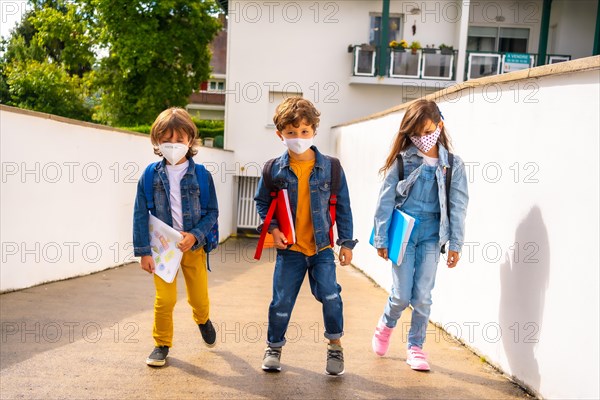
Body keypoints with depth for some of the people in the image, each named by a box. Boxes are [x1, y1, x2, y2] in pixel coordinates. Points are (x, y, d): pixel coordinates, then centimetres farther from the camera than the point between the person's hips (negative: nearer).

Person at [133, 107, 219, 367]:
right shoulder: (151, 175, -6)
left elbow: (212, 211, -3)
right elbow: (140, 215, -4)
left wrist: (195, 235, -17)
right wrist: (144, 251, -7)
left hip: (194, 246, 0)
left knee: (199, 298, 11)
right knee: (165, 300, -2)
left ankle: (203, 320, 47)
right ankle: (162, 344, 22)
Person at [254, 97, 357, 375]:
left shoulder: (330, 167, -5)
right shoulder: (274, 170, -5)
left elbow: (343, 207, 2)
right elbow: (261, 202, 9)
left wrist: (346, 242, 2)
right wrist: (273, 228, -5)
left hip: (321, 247, 0)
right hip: (289, 248, 1)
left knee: (330, 294, -10)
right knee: (282, 301, 7)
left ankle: (335, 345, 16)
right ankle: (274, 346, 30)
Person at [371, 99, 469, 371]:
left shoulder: (452, 164, 2)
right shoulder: (402, 160, -2)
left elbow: (458, 206, 3)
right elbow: (385, 200, -1)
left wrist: (455, 244, 0)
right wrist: (381, 239, -2)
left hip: (431, 234, 1)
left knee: (422, 295, 3)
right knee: (402, 294, 0)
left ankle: (416, 347, 21)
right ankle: (386, 325, 31)